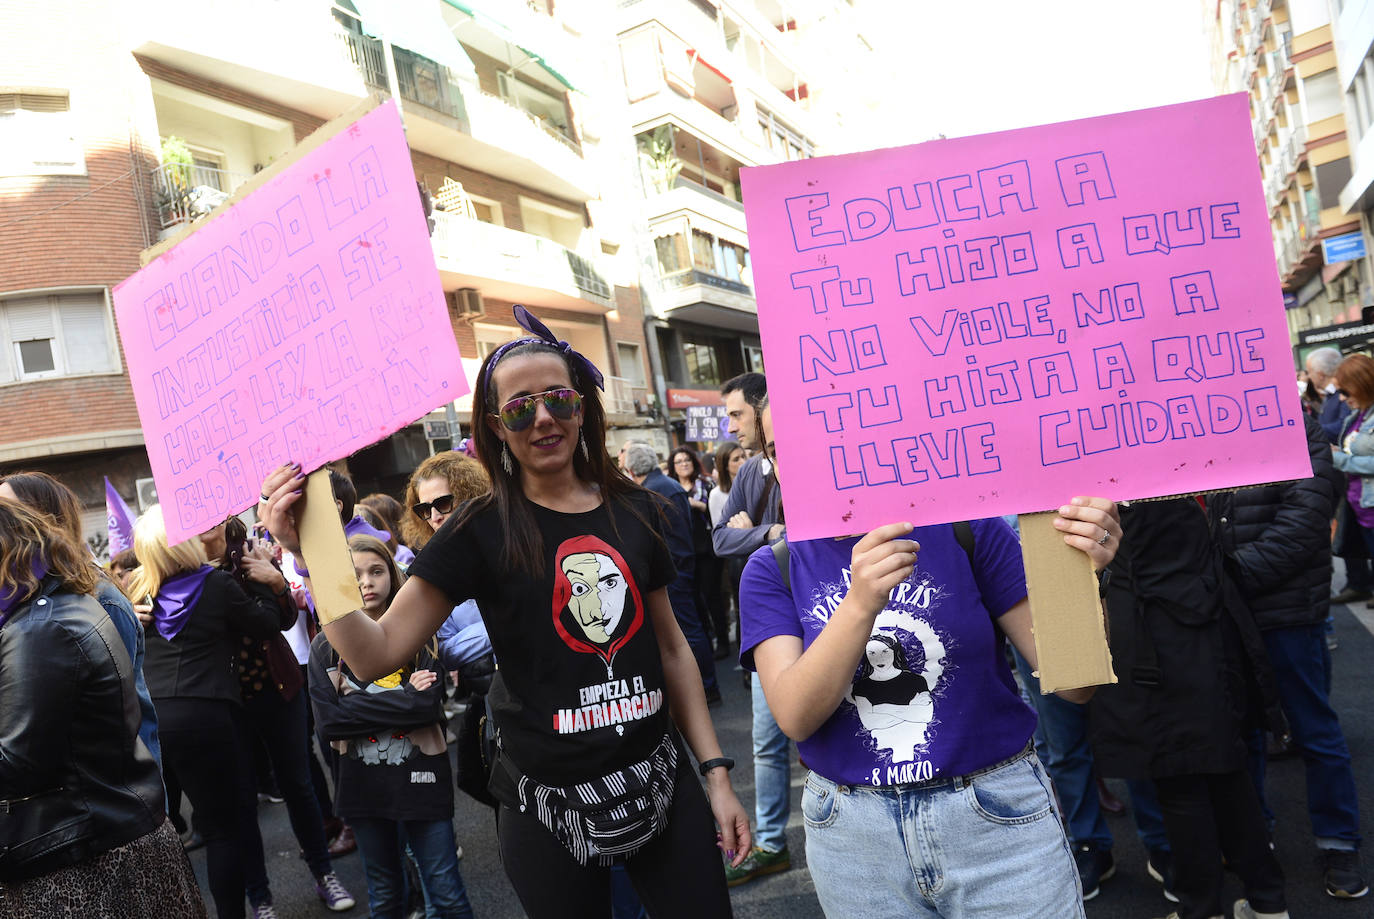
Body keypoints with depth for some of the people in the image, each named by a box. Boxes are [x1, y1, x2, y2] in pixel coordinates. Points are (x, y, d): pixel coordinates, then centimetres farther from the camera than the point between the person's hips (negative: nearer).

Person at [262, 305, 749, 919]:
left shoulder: (633, 510, 1)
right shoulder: (482, 530, -9)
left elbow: (671, 649, 7)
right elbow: (375, 655, -15)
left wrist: (716, 773, 5)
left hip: (660, 785, 3)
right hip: (550, 807, -2)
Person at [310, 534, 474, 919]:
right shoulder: (326, 647, 0)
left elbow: (429, 706, -15)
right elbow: (328, 725, -10)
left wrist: (359, 705, -18)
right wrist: (404, 699, -14)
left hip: (421, 781, -2)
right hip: (364, 786, 2)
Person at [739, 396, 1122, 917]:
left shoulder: (966, 529, -8)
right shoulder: (773, 570, -4)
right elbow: (794, 716, -17)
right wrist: (860, 603, -30)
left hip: (997, 816, 0)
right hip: (852, 832, 1)